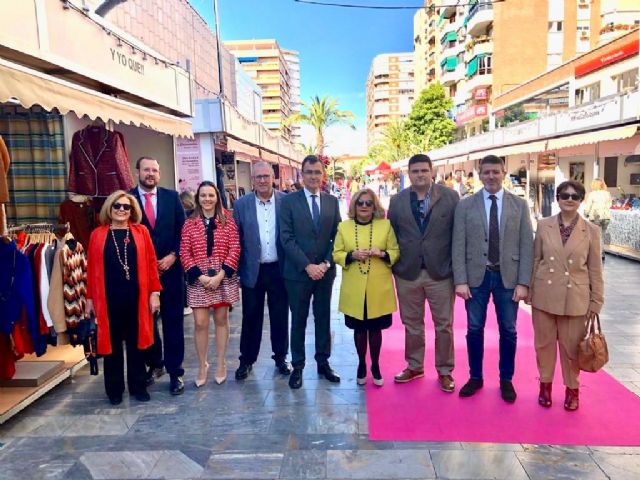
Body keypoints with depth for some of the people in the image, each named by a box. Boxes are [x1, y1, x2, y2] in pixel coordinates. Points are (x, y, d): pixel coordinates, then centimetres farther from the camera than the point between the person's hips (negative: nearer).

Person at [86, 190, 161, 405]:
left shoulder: (141, 232, 2)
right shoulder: (98, 234, 3)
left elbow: (151, 263, 1)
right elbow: (92, 268, 4)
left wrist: (154, 292, -3)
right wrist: (90, 298, 4)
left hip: (136, 296, 0)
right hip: (108, 298, 0)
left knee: (136, 342, 10)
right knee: (112, 343, 10)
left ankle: (138, 386, 24)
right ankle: (114, 389, 25)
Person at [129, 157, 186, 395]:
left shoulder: (172, 196, 4)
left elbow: (183, 229, 3)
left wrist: (173, 255, -8)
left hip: (170, 268, 0)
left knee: (173, 321, 5)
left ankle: (175, 371, 14)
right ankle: (154, 364, 32)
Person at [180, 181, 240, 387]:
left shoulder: (228, 220, 1)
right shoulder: (190, 223, 3)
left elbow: (235, 249, -4)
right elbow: (184, 253, -1)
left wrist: (220, 275, -13)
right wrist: (200, 276, -12)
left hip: (223, 277, 0)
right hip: (198, 279, 0)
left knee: (221, 320, 9)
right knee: (200, 323, 1)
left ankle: (221, 364, 22)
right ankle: (202, 366, 17)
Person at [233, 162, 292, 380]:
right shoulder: (241, 204, -1)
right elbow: (236, 239, 1)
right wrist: (235, 269, -2)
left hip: (279, 269, 0)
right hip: (252, 270, 0)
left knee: (280, 316, 12)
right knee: (251, 317, 10)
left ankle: (280, 356, 29)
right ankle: (247, 359, 26)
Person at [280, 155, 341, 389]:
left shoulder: (332, 201, 6)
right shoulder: (289, 201, -3)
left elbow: (336, 236, 5)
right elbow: (287, 238, -9)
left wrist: (327, 263, -8)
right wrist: (307, 266, -14)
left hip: (325, 270, 3)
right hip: (298, 272, -3)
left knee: (323, 317, 12)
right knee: (298, 320, 7)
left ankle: (323, 362, 26)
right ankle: (297, 365, 21)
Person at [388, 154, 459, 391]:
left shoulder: (450, 197, -2)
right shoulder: (397, 201, 5)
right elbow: (391, 235, 9)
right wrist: (393, 264, 5)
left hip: (441, 271, -2)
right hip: (407, 272, 2)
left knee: (444, 324, 8)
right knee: (412, 323, 14)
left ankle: (444, 370, 25)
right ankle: (414, 366, 32)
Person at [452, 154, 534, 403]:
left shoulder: (519, 205, 1)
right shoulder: (465, 205, -1)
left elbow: (527, 245, 0)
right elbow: (458, 245, -3)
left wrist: (523, 282, -6)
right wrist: (460, 280, -9)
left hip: (508, 277, 1)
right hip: (476, 276, 0)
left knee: (508, 331, 11)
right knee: (474, 329, 10)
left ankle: (506, 380, 29)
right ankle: (475, 377, 27)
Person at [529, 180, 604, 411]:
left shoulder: (591, 230, -3)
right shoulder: (544, 225, -1)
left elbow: (595, 269, 1)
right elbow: (535, 260, 5)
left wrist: (596, 301, 1)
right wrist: (528, 288, 5)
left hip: (575, 298, -1)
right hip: (544, 295, 1)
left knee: (571, 346, 10)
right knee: (544, 342, 12)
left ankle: (572, 388, 31)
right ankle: (545, 384, 32)